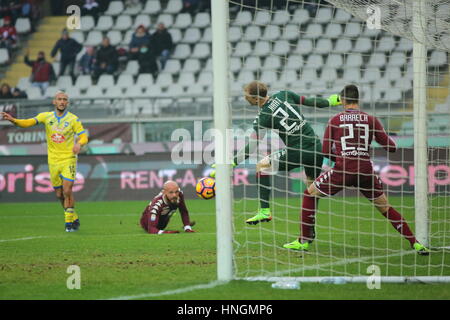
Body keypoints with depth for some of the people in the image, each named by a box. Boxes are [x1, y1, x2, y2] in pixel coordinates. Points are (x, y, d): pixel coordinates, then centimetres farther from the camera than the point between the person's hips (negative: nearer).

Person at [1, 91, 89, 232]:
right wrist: (13, 120, -26)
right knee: (59, 194, 8)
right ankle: (74, 219, 26)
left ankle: (69, 221, -6)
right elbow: (28, 122, -8)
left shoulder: (73, 119, -3)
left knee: (67, 191, -16)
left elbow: (83, 136, -7)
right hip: (53, 161, 3)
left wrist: (79, 144, -30)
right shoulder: (46, 116, 2)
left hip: (69, 159, -3)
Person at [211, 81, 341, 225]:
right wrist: (329, 102, 36)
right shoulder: (284, 95, 5)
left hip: (298, 151, -7)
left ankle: (265, 211, -1)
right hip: (317, 147, 7)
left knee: (262, 166, 5)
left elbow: (251, 148, -10)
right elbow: (310, 101, 17)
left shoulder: (263, 117, -10)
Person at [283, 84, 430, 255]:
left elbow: (325, 151, 7)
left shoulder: (335, 120, 7)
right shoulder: (371, 120, 8)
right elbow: (391, 147, 7)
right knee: (385, 207, 17)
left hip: (343, 169, -2)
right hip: (366, 171, 2)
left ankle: (304, 241, 15)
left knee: (310, 194, 18)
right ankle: (415, 243, 9)